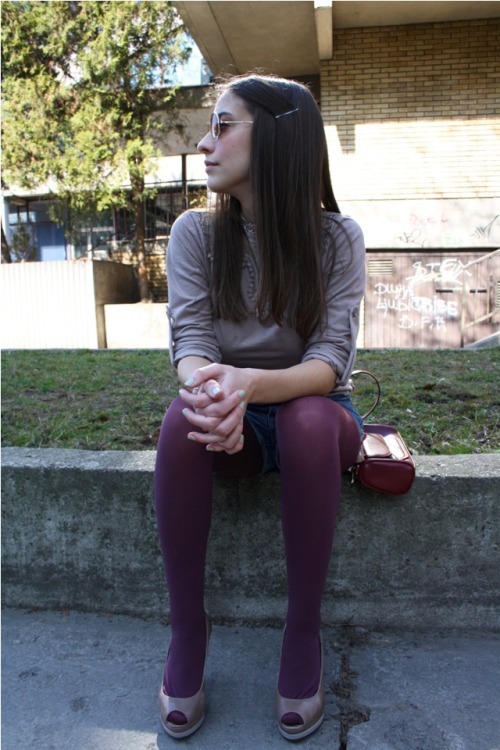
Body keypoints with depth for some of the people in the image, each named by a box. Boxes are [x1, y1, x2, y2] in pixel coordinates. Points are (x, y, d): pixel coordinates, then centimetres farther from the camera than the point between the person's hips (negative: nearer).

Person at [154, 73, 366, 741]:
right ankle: (187, 628, -15)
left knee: (310, 419, -36)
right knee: (183, 417, -32)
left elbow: (331, 360, -18)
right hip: (236, 425, 2)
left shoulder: (337, 237, -7)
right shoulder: (196, 232, -2)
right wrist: (208, 386, -38)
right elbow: (190, 338, -13)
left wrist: (250, 382, -39)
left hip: (311, 410, -1)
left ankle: (304, 634, -17)